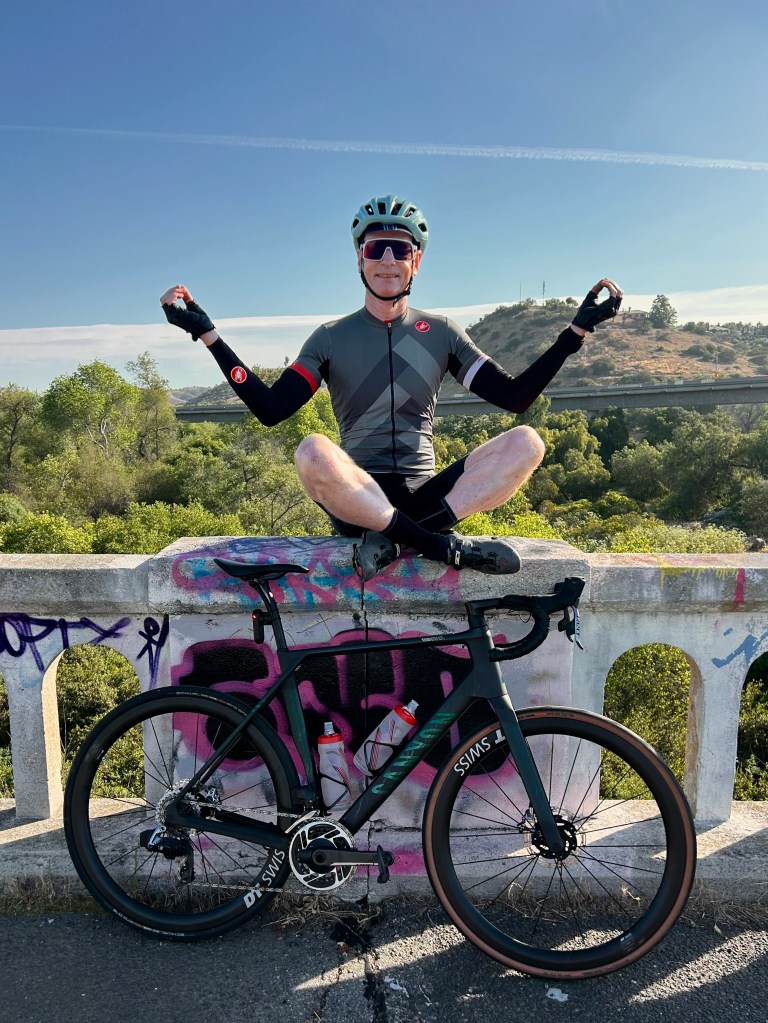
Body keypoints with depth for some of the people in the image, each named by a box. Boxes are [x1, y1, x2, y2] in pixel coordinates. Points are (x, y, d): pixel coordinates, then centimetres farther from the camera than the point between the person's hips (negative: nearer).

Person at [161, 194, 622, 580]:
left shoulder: (441, 332, 11)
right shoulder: (333, 337, 7)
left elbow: (515, 396, 5)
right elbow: (271, 409, -2)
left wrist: (577, 330, 0)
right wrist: (207, 334, -6)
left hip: (424, 494, 2)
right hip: (356, 496, -2)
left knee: (526, 442, -22)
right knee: (312, 452, -36)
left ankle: (396, 538, -30)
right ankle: (442, 543, -29)